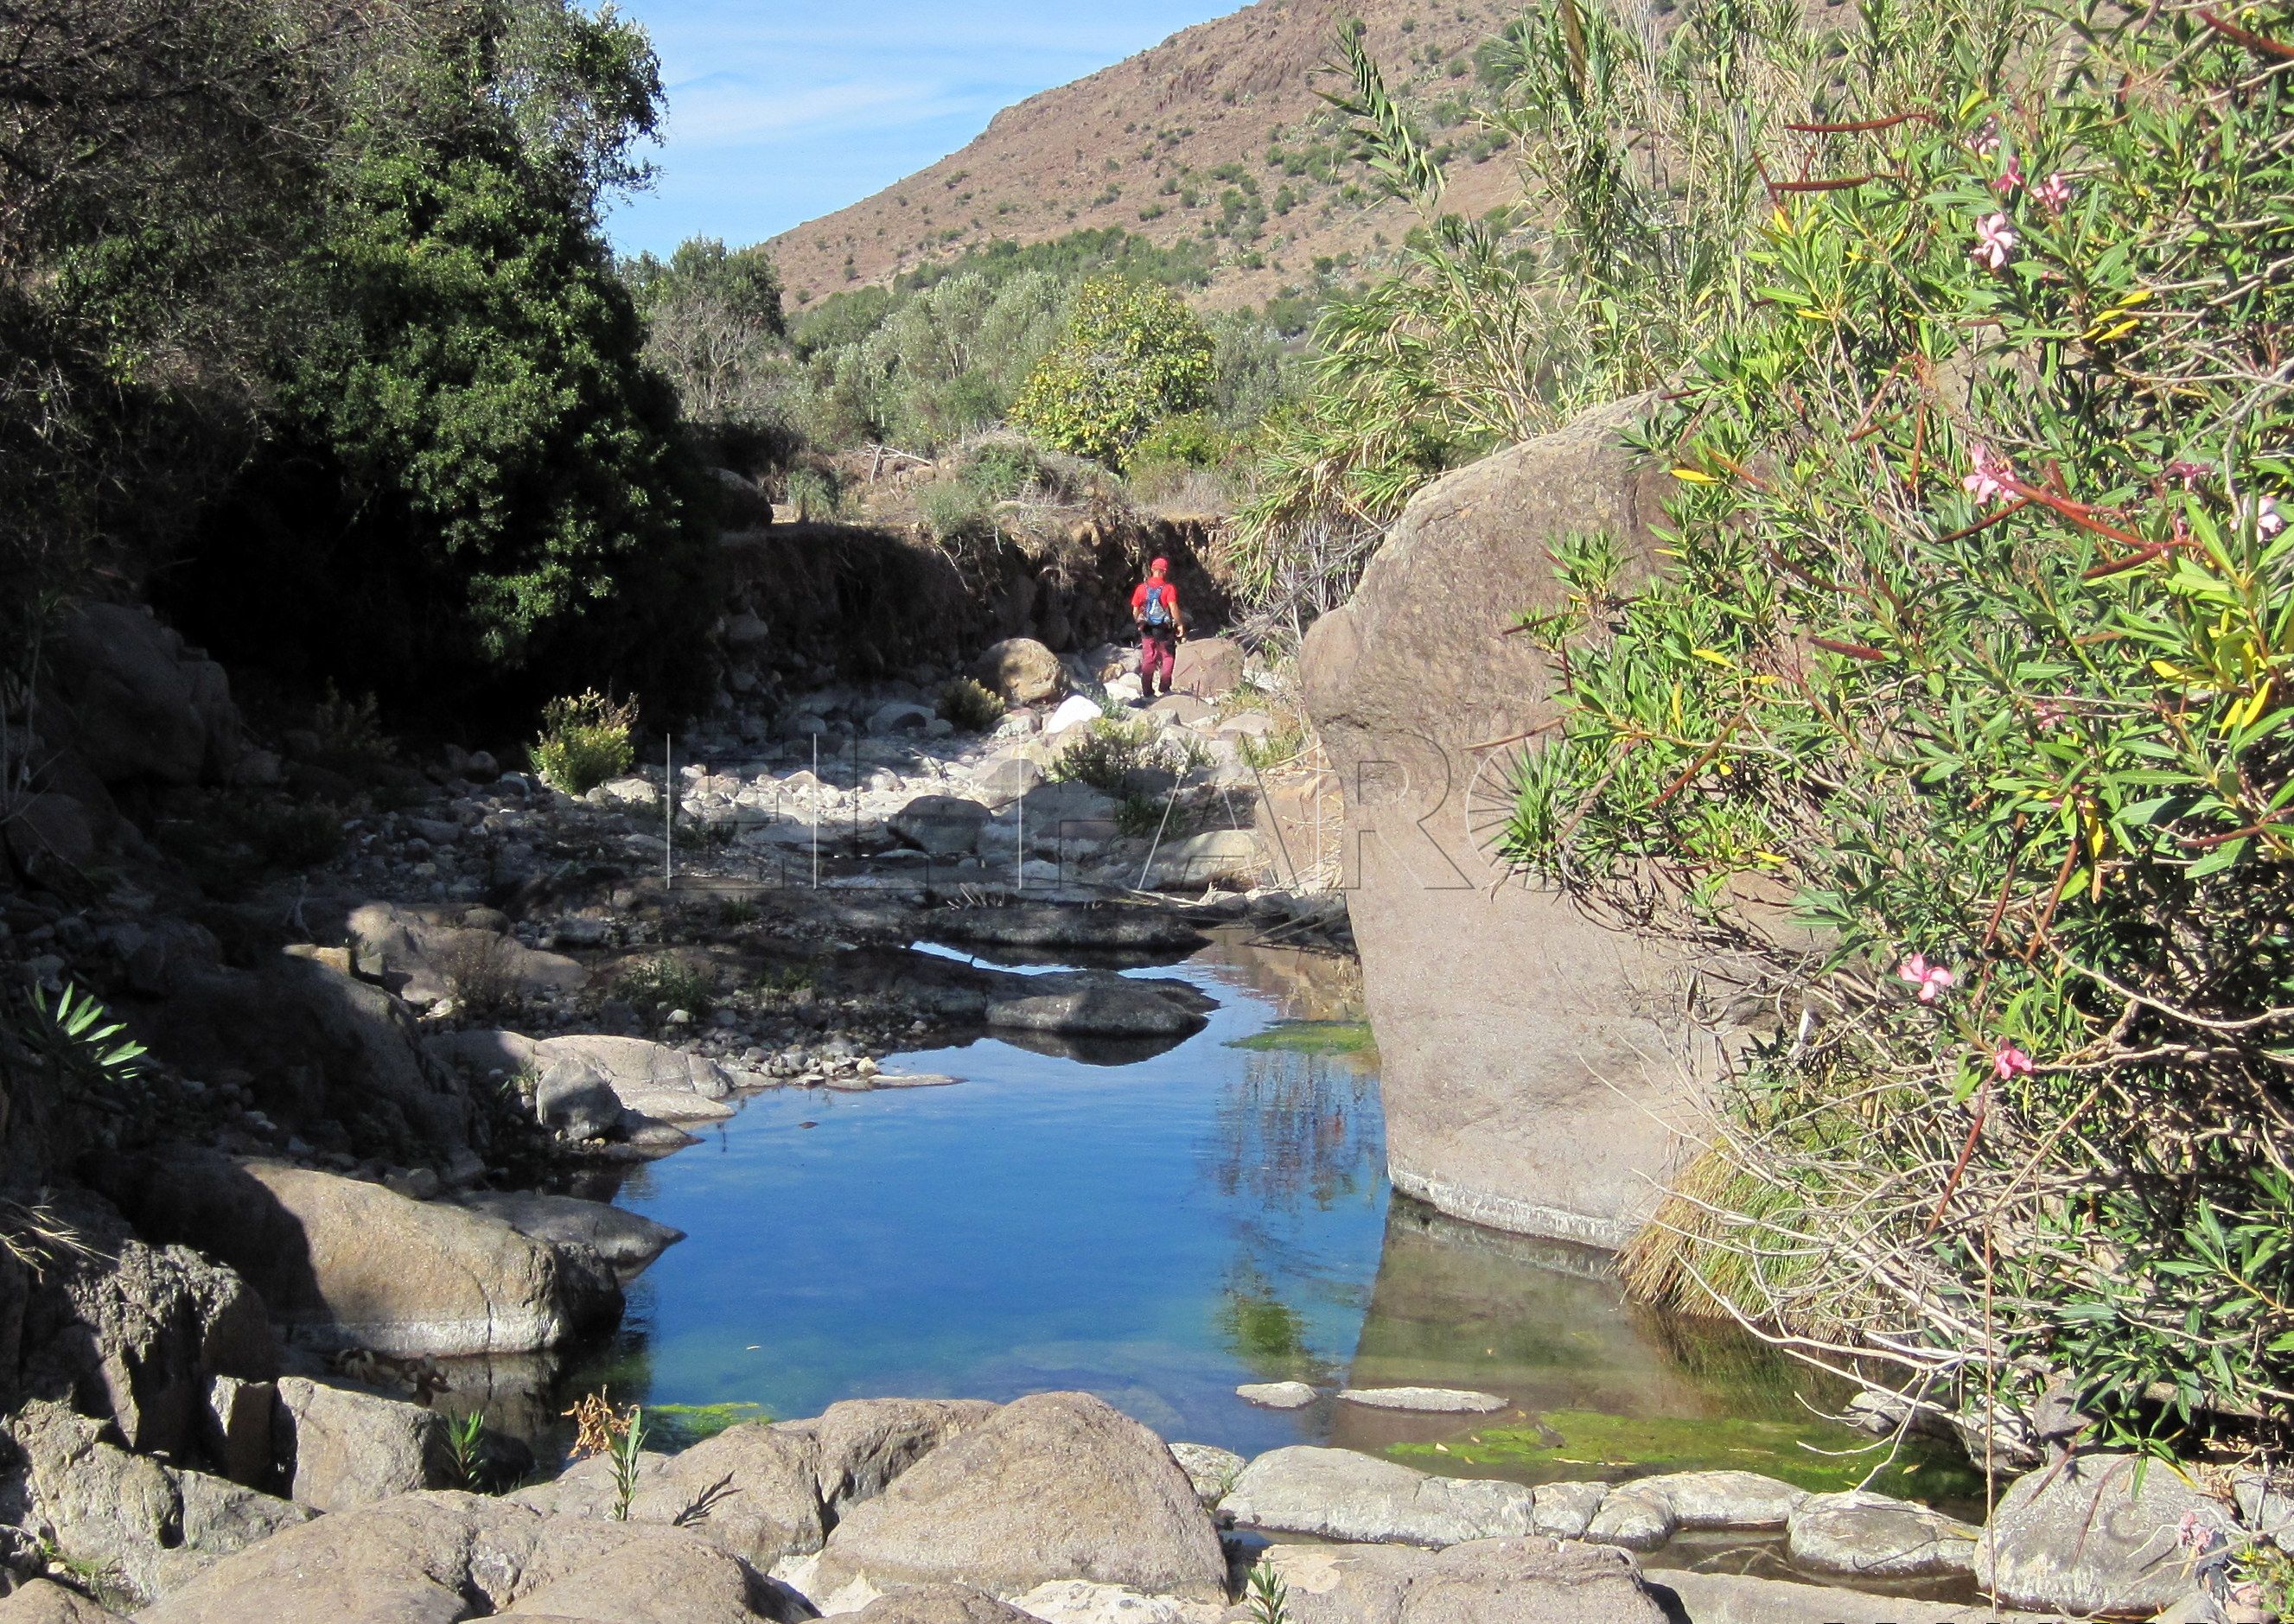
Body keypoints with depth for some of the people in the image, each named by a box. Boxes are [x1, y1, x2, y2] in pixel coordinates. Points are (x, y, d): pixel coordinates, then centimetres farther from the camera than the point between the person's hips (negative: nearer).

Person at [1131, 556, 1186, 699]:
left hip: (1147, 629, 3)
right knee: (1168, 656, 12)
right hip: (1164, 628, -3)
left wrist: (1139, 624, 20)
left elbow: (1135, 611, 3)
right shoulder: (1169, 588, -10)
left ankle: (1147, 691, 10)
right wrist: (1180, 624, -12)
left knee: (1148, 659, 10)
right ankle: (1165, 688, 8)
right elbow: (1173, 607, -21)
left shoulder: (1141, 588, 1)